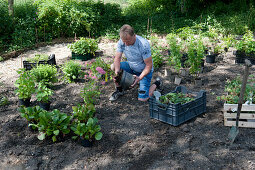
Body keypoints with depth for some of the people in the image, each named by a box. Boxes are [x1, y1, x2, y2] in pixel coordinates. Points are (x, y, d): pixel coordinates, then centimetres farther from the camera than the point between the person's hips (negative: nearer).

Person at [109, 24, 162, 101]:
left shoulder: (143, 44, -32)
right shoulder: (121, 42, -18)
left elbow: (149, 65, -26)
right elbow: (117, 58, -14)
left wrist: (139, 78, -38)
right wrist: (117, 71, -33)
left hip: (144, 71, -5)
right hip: (131, 66, 5)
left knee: (142, 100, -10)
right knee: (113, 67, -17)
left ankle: (156, 84, 18)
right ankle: (119, 90, 4)